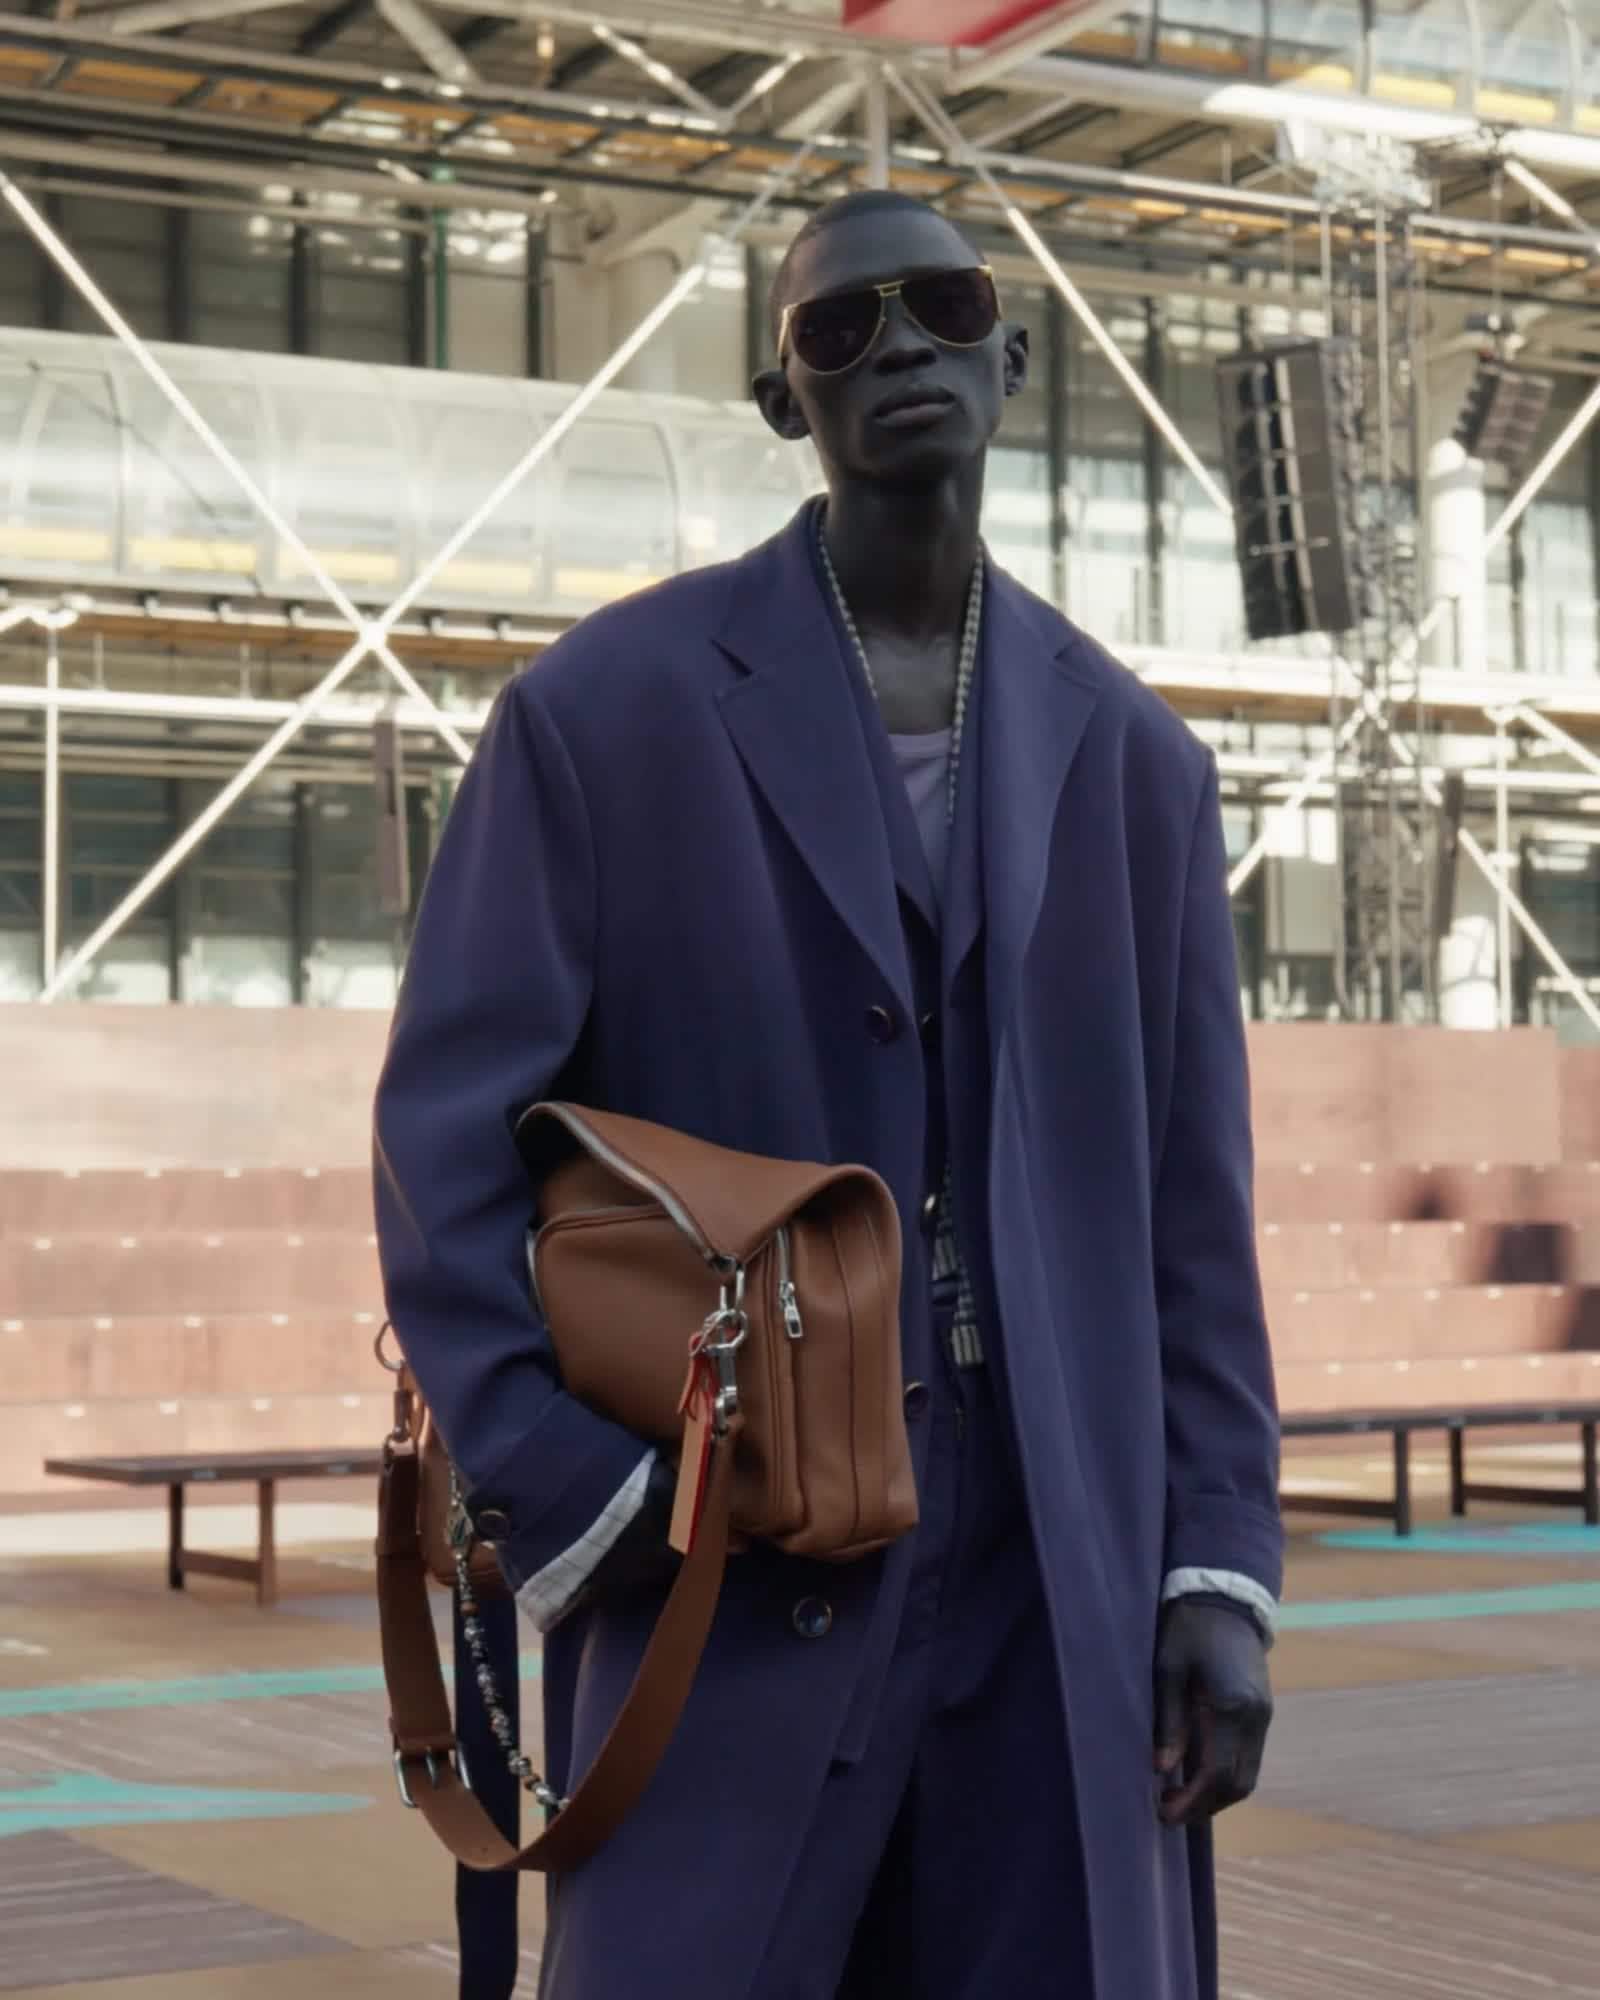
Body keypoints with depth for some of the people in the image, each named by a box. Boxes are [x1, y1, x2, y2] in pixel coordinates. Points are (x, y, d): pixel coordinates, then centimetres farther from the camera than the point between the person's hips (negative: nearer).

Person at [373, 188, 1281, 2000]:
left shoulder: (1129, 755, 10)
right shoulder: (612, 703, -1)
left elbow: (1190, 1204, 9)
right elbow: (448, 1141, -4)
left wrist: (1222, 1571, 2)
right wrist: (575, 1514, -10)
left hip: (1065, 1593, 3)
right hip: (732, 1573, -3)